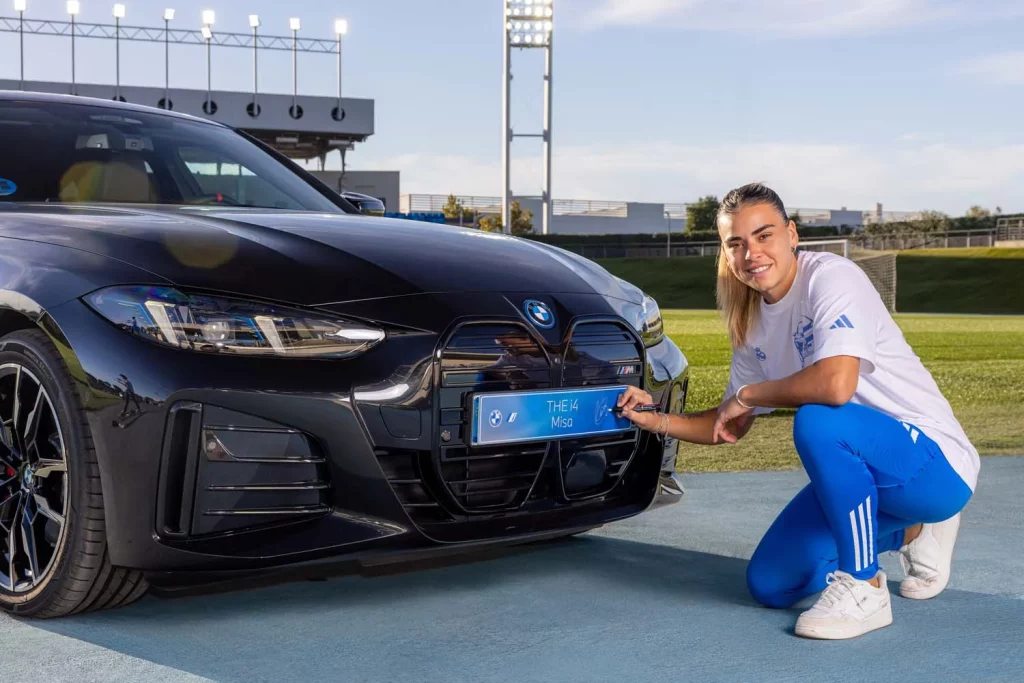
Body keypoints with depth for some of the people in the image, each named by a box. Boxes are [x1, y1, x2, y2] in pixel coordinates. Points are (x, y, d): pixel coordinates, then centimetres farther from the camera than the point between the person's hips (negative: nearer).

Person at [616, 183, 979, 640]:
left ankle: (864, 590, -17)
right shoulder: (752, 323, 5)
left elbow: (836, 385, -36)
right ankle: (910, 535, 25)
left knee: (818, 422, -36)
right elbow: (732, 426, 14)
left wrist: (748, 393, -20)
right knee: (768, 586, 6)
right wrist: (660, 421, -2)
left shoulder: (831, 277, -19)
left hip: (935, 464, -9)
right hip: (859, 467, 9)